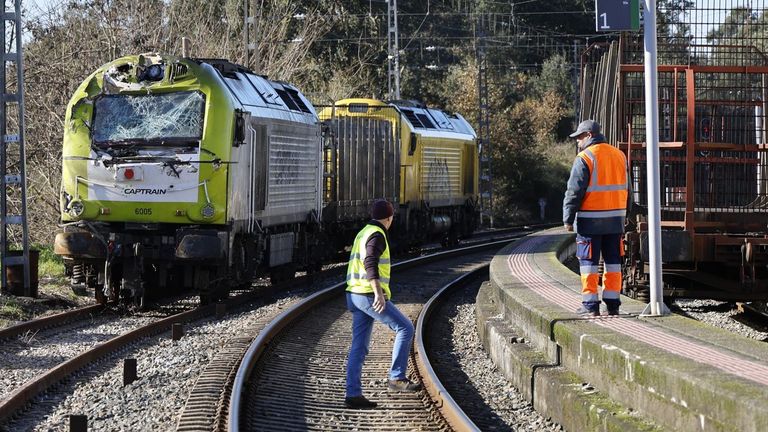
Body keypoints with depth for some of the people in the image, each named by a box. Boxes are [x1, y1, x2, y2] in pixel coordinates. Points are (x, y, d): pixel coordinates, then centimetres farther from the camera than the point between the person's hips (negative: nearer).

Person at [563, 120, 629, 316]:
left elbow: (574, 191, -12)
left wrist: (568, 218, -5)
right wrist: (623, 215, 21)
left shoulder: (585, 158, -11)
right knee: (613, 261, 11)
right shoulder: (619, 155, 10)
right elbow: (626, 189, 16)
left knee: (588, 262, 1)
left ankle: (590, 304, 0)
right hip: (615, 219, 6)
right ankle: (613, 303, 12)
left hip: (590, 220, -6)